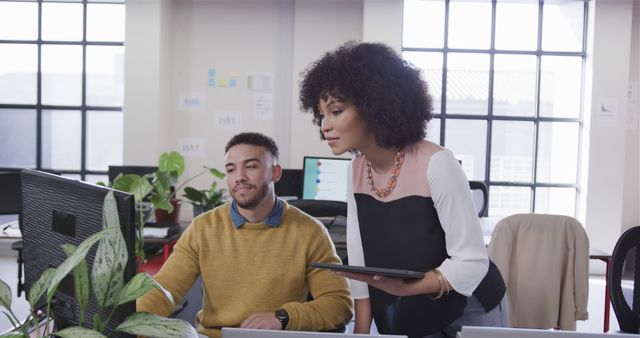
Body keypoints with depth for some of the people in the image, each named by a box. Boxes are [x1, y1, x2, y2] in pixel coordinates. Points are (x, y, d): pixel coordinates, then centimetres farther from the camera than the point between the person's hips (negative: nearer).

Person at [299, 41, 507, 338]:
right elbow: (360, 261, -3)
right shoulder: (357, 169, -4)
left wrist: (405, 287, -37)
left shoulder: (436, 164, -24)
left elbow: (472, 262, -24)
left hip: (465, 314, -5)